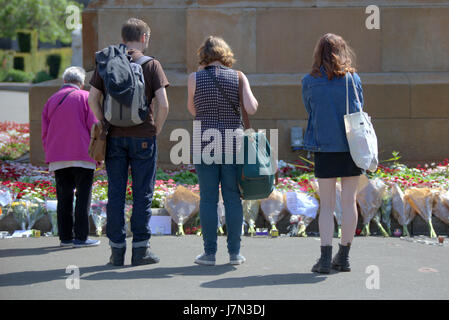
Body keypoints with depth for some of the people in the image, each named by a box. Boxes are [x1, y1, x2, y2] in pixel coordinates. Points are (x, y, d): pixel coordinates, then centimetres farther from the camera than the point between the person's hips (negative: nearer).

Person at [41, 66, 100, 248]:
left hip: (57, 159, 5)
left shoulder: (51, 101, 16)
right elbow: (94, 126, -6)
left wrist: (50, 156, 19)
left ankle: (65, 237, 8)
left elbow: (45, 133, 15)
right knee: (83, 197, -2)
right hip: (82, 157, -5)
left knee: (64, 199, 8)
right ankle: (81, 237, -5)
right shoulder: (85, 97, 1)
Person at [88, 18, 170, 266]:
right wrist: (156, 130, 4)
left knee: (115, 194, 6)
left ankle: (117, 250, 9)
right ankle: (141, 250, 6)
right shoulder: (151, 64, -3)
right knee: (142, 194, 4)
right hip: (143, 137, -2)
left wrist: (105, 125, 10)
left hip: (114, 137, 3)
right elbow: (163, 105, -10)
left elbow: (93, 100, 2)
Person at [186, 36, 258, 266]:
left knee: (208, 198, 3)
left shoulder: (195, 78, -2)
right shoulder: (238, 77, -1)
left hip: (204, 144, -1)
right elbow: (251, 109, -10)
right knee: (233, 198, 6)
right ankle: (234, 252, 7)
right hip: (233, 143, 1)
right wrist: (253, 99, 12)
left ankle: (209, 253, 3)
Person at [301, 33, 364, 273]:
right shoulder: (353, 78, -1)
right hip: (352, 146, 1)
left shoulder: (309, 82, -2)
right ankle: (344, 257, 13)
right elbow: (359, 108, 10)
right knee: (349, 201, 8)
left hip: (324, 148, -1)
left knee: (326, 204, 4)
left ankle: (326, 258, -3)